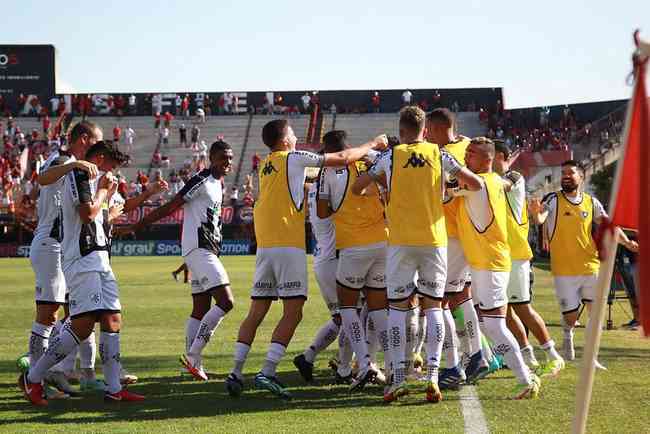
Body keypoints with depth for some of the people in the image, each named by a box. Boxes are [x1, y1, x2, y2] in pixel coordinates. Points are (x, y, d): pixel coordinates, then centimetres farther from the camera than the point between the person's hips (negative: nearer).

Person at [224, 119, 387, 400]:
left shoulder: (266, 165, 18)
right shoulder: (293, 158, -2)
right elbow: (342, 158, 0)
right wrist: (373, 145, 13)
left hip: (264, 246, 7)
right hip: (288, 245, -7)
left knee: (256, 312, 8)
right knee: (293, 312, -6)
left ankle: (236, 373, 4)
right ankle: (267, 373, -16)